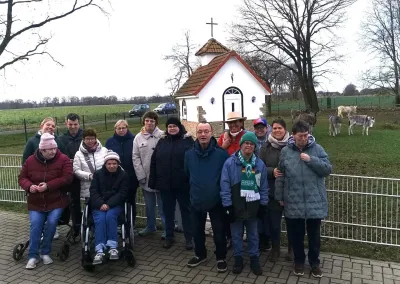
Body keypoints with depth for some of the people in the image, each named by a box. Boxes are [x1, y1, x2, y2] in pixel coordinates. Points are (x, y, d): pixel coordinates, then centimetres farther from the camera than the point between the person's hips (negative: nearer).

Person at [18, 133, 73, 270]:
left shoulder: (63, 159, -10)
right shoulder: (30, 160, -1)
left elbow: (67, 178, -16)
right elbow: (22, 177, 6)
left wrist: (48, 185, -25)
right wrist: (29, 186, -18)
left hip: (56, 201, -2)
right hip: (36, 202, 2)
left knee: (51, 223, -17)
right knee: (35, 225, -12)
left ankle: (46, 253, 3)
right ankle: (33, 256, 1)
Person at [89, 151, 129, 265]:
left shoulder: (123, 175, 4)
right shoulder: (98, 174, 9)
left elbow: (122, 193, -5)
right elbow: (93, 191, 0)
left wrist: (109, 204, -18)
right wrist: (101, 204, -19)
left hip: (115, 205, -1)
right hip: (99, 205, 1)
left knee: (110, 216, -32)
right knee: (100, 219, -29)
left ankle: (113, 247, -29)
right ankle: (100, 250, -37)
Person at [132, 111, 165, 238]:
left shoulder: (162, 136, -6)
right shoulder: (138, 137, 4)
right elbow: (135, 157, 1)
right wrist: (141, 176, -4)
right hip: (145, 177, 3)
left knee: (163, 205, 6)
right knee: (149, 205, 18)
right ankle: (150, 226, 34)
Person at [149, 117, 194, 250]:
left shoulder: (187, 140, -3)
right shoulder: (162, 141, 8)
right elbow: (154, 161, 9)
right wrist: (152, 180, 4)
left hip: (183, 183, -3)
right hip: (165, 183, 4)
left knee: (186, 210, 8)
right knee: (168, 211, 13)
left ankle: (189, 238, 18)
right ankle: (169, 236, 27)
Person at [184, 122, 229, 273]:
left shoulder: (222, 154, -14)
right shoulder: (189, 154, -4)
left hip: (216, 200, -3)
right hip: (196, 200, 3)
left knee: (219, 232, 10)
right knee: (197, 231, 19)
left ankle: (221, 258, 31)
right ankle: (200, 254, 41)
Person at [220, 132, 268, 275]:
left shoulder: (260, 164, 1)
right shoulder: (230, 163, -10)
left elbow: (263, 186, 6)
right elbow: (225, 185, -10)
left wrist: (263, 205, 4)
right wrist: (227, 205, -12)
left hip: (253, 206, 2)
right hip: (236, 206, -2)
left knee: (253, 234, 15)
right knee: (236, 235, 12)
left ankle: (254, 258, 31)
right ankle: (238, 258, 29)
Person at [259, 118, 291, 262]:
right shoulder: (266, 147, 2)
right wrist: (272, 171, -17)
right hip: (272, 191, 2)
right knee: (273, 221, 11)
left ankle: (291, 249, 33)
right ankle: (275, 248, 31)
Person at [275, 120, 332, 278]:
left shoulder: (317, 149, -1)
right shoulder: (285, 151, 0)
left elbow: (328, 169, -5)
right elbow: (280, 176, 4)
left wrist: (311, 160, -18)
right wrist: (279, 197, 4)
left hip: (314, 202, 0)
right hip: (293, 202, 1)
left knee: (314, 235, 13)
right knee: (296, 235, 13)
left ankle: (314, 262, 33)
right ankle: (299, 261, 33)